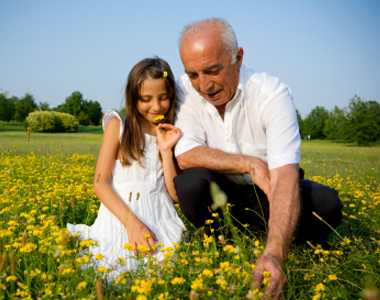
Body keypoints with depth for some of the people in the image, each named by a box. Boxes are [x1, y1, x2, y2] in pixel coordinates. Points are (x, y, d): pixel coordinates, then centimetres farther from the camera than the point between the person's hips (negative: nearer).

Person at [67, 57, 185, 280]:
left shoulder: (173, 134, 10)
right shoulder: (118, 125, 4)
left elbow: (175, 195, 4)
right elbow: (100, 183, -4)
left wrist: (166, 150, -7)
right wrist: (132, 222, -17)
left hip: (160, 219, 2)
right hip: (121, 214, -1)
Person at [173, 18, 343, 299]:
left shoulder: (273, 94, -25)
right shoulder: (185, 91, -14)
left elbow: (285, 174, -36)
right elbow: (186, 155, -21)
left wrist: (274, 255, -50)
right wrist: (250, 164, -28)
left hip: (264, 192, -2)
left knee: (327, 204, -28)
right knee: (190, 182, -31)